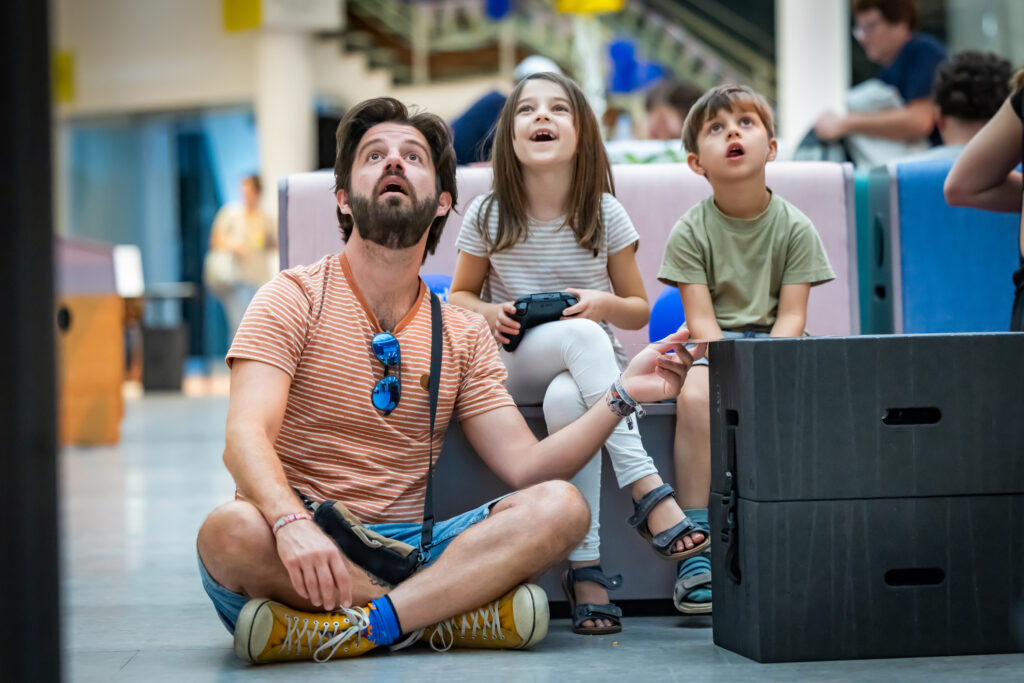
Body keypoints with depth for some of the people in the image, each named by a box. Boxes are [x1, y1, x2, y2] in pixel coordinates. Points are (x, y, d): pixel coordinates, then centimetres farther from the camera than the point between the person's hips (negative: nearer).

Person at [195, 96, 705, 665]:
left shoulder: (463, 335, 14)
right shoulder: (294, 298, 0)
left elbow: (524, 465, 5)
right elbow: (246, 436, -15)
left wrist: (621, 396, -9)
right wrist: (293, 524, -37)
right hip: (295, 552, -4)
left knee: (561, 506, -18)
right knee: (229, 532, -38)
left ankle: (366, 625, -31)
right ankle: (452, 613, -24)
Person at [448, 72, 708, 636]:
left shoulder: (605, 214, -1)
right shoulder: (487, 216, -2)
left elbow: (639, 310, 7)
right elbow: (459, 297, 11)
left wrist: (605, 303, -16)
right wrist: (488, 314, -12)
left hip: (588, 373, 1)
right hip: (512, 365, -1)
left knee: (566, 399, -39)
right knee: (581, 336, -37)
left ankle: (585, 567, -36)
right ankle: (646, 489, -41)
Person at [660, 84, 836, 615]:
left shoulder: (794, 227, 3)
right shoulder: (690, 232, 1)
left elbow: (791, 315, -4)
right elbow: (700, 319, -7)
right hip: (713, 344, -1)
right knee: (695, 395, -34)